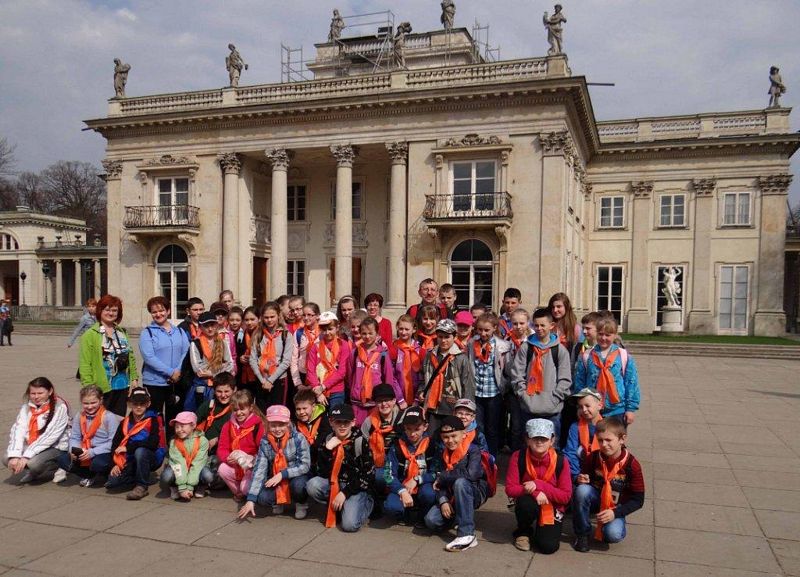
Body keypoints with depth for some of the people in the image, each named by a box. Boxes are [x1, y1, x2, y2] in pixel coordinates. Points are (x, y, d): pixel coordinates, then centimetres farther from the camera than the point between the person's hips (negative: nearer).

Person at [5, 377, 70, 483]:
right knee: (7, 459, -13)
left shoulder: (59, 407, -15)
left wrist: (27, 456, -25)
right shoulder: (27, 407, 3)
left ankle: (56, 467, 0)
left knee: (33, 463, -30)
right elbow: (18, 430, -8)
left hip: (55, 447, -6)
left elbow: (49, 436, -21)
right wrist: (14, 455, -22)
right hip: (32, 446, 6)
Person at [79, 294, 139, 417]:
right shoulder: (90, 335, -6)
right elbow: (85, 364, -10)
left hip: (122, 387, 6)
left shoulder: (122, 333, 14)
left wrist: (134, 378, 6)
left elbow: (131, 357, 15)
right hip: (102, 388, -5)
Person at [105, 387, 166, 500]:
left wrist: (128, 447, -20)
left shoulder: (153, 420, -11)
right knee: (112, 482, -14)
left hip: (152, 458, -5)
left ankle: (142, 486, -19)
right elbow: (115, 443, 3)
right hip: (131, 460, 5)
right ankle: (142, 477, 12)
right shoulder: (125, 422, 6)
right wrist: (116, 463, -10)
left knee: (140, 451, -37)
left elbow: (153, 443, -25)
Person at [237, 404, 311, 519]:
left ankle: (301, 504, 0)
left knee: (298, 484, -36)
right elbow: (259, 470, -13)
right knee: (262, 497, -25)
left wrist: (282, 474, -27)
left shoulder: (298, 439, -18)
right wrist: (251, 499, -21)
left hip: (296, 477, -3)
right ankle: (279, 502, 12)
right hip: (275, 482, 3)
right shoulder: (265, 442, -9)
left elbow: (305, 466, -19)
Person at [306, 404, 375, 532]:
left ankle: (367, 504, 7)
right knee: (312, 485, -24)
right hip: (334, 484, 4)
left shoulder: (360, 441, -12)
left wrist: (345, 493, -16)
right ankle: (336, 507, 0)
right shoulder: (328, 440, -2)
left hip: (357, 488, -4)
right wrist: (327, 449, -20)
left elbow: (367, 475, -11)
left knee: (349, 524, -24)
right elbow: (322, 473, -7)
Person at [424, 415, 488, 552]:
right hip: (453, 497, 5)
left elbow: (470, 474, -32)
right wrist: (443, 501, -19)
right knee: (431, 520, -17)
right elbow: (440, 483, 1)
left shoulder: (472, 450, -14)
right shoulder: (443, 454, 5)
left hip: (476, 493, -5)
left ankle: (467, 535, -34)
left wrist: (442, 476, -20)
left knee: (460, 482, -38)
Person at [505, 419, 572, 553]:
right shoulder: (518, 457, -13)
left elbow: (566, 496, -14)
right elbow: (510, 489, -13)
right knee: (526, 503, -36)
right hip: (528, 504, 0)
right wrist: (534, 492, -30)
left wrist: (539, 485, -26)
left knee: (548, 546, -20)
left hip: (552, 508, 0)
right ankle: (523, 532, -1)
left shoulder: (561, 461, -13)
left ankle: (541, 529, 18)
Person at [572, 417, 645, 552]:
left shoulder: (632, 465, -17)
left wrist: (615, 513, -24)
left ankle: (615, 523, 6)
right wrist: (582, 480, -20)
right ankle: (583, 534, -13)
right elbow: (585, 478, 6)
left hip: (616, 508, -2)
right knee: (582, 490, -32)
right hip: (597, 500, 3)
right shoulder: (594, 457, -10)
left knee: (613, 535, -33)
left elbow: (638, 500, -13)